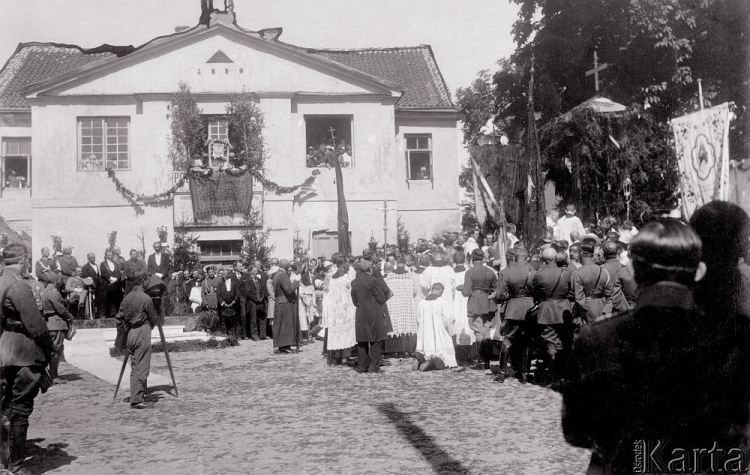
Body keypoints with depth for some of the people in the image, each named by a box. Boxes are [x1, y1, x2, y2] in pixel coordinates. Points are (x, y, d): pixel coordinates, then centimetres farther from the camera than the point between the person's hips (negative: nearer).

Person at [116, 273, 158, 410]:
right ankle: (137, 400, -4)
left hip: (129, 334, 7)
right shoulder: (145, 298, -13)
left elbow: (120, 317, 8)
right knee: (141, 368, -3)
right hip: (142, 333, -7)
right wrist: (149, 326, 16)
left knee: (135, 367, 14)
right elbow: (153, 319, -4)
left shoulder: (126, 298, 6)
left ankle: (138, 397, 20)